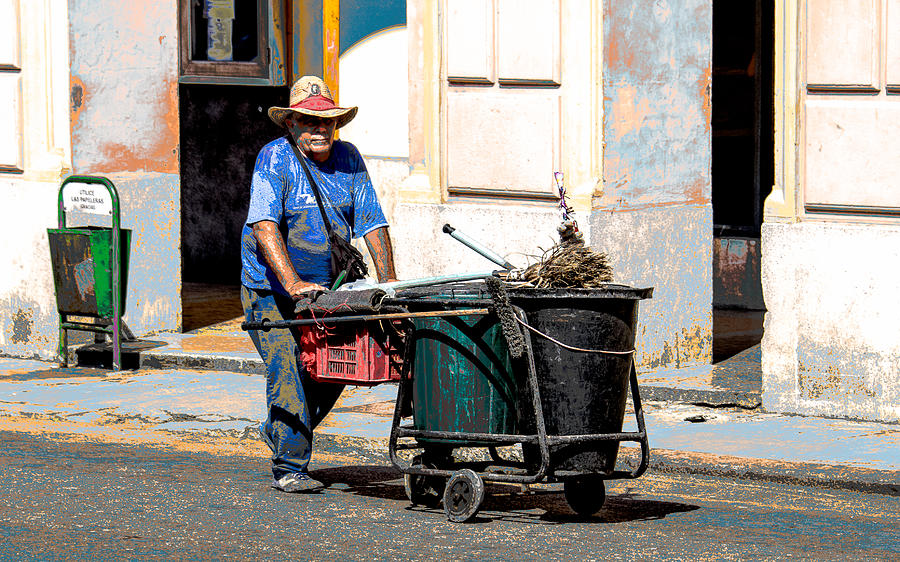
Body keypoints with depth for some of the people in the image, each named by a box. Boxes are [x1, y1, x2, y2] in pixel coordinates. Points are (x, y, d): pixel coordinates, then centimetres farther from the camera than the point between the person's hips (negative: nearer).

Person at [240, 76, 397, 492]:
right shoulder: (276, 158, -14)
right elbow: (264, 225, -25)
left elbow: (371, 221, 6)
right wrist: (292, 282, -36)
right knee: (288, 370, -14)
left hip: (328, 286, 5)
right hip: (271, 287, -5)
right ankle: (289, 467, -5)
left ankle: (279, 431, 27)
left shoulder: (348, 159, 3)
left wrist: (387, 279, -6)